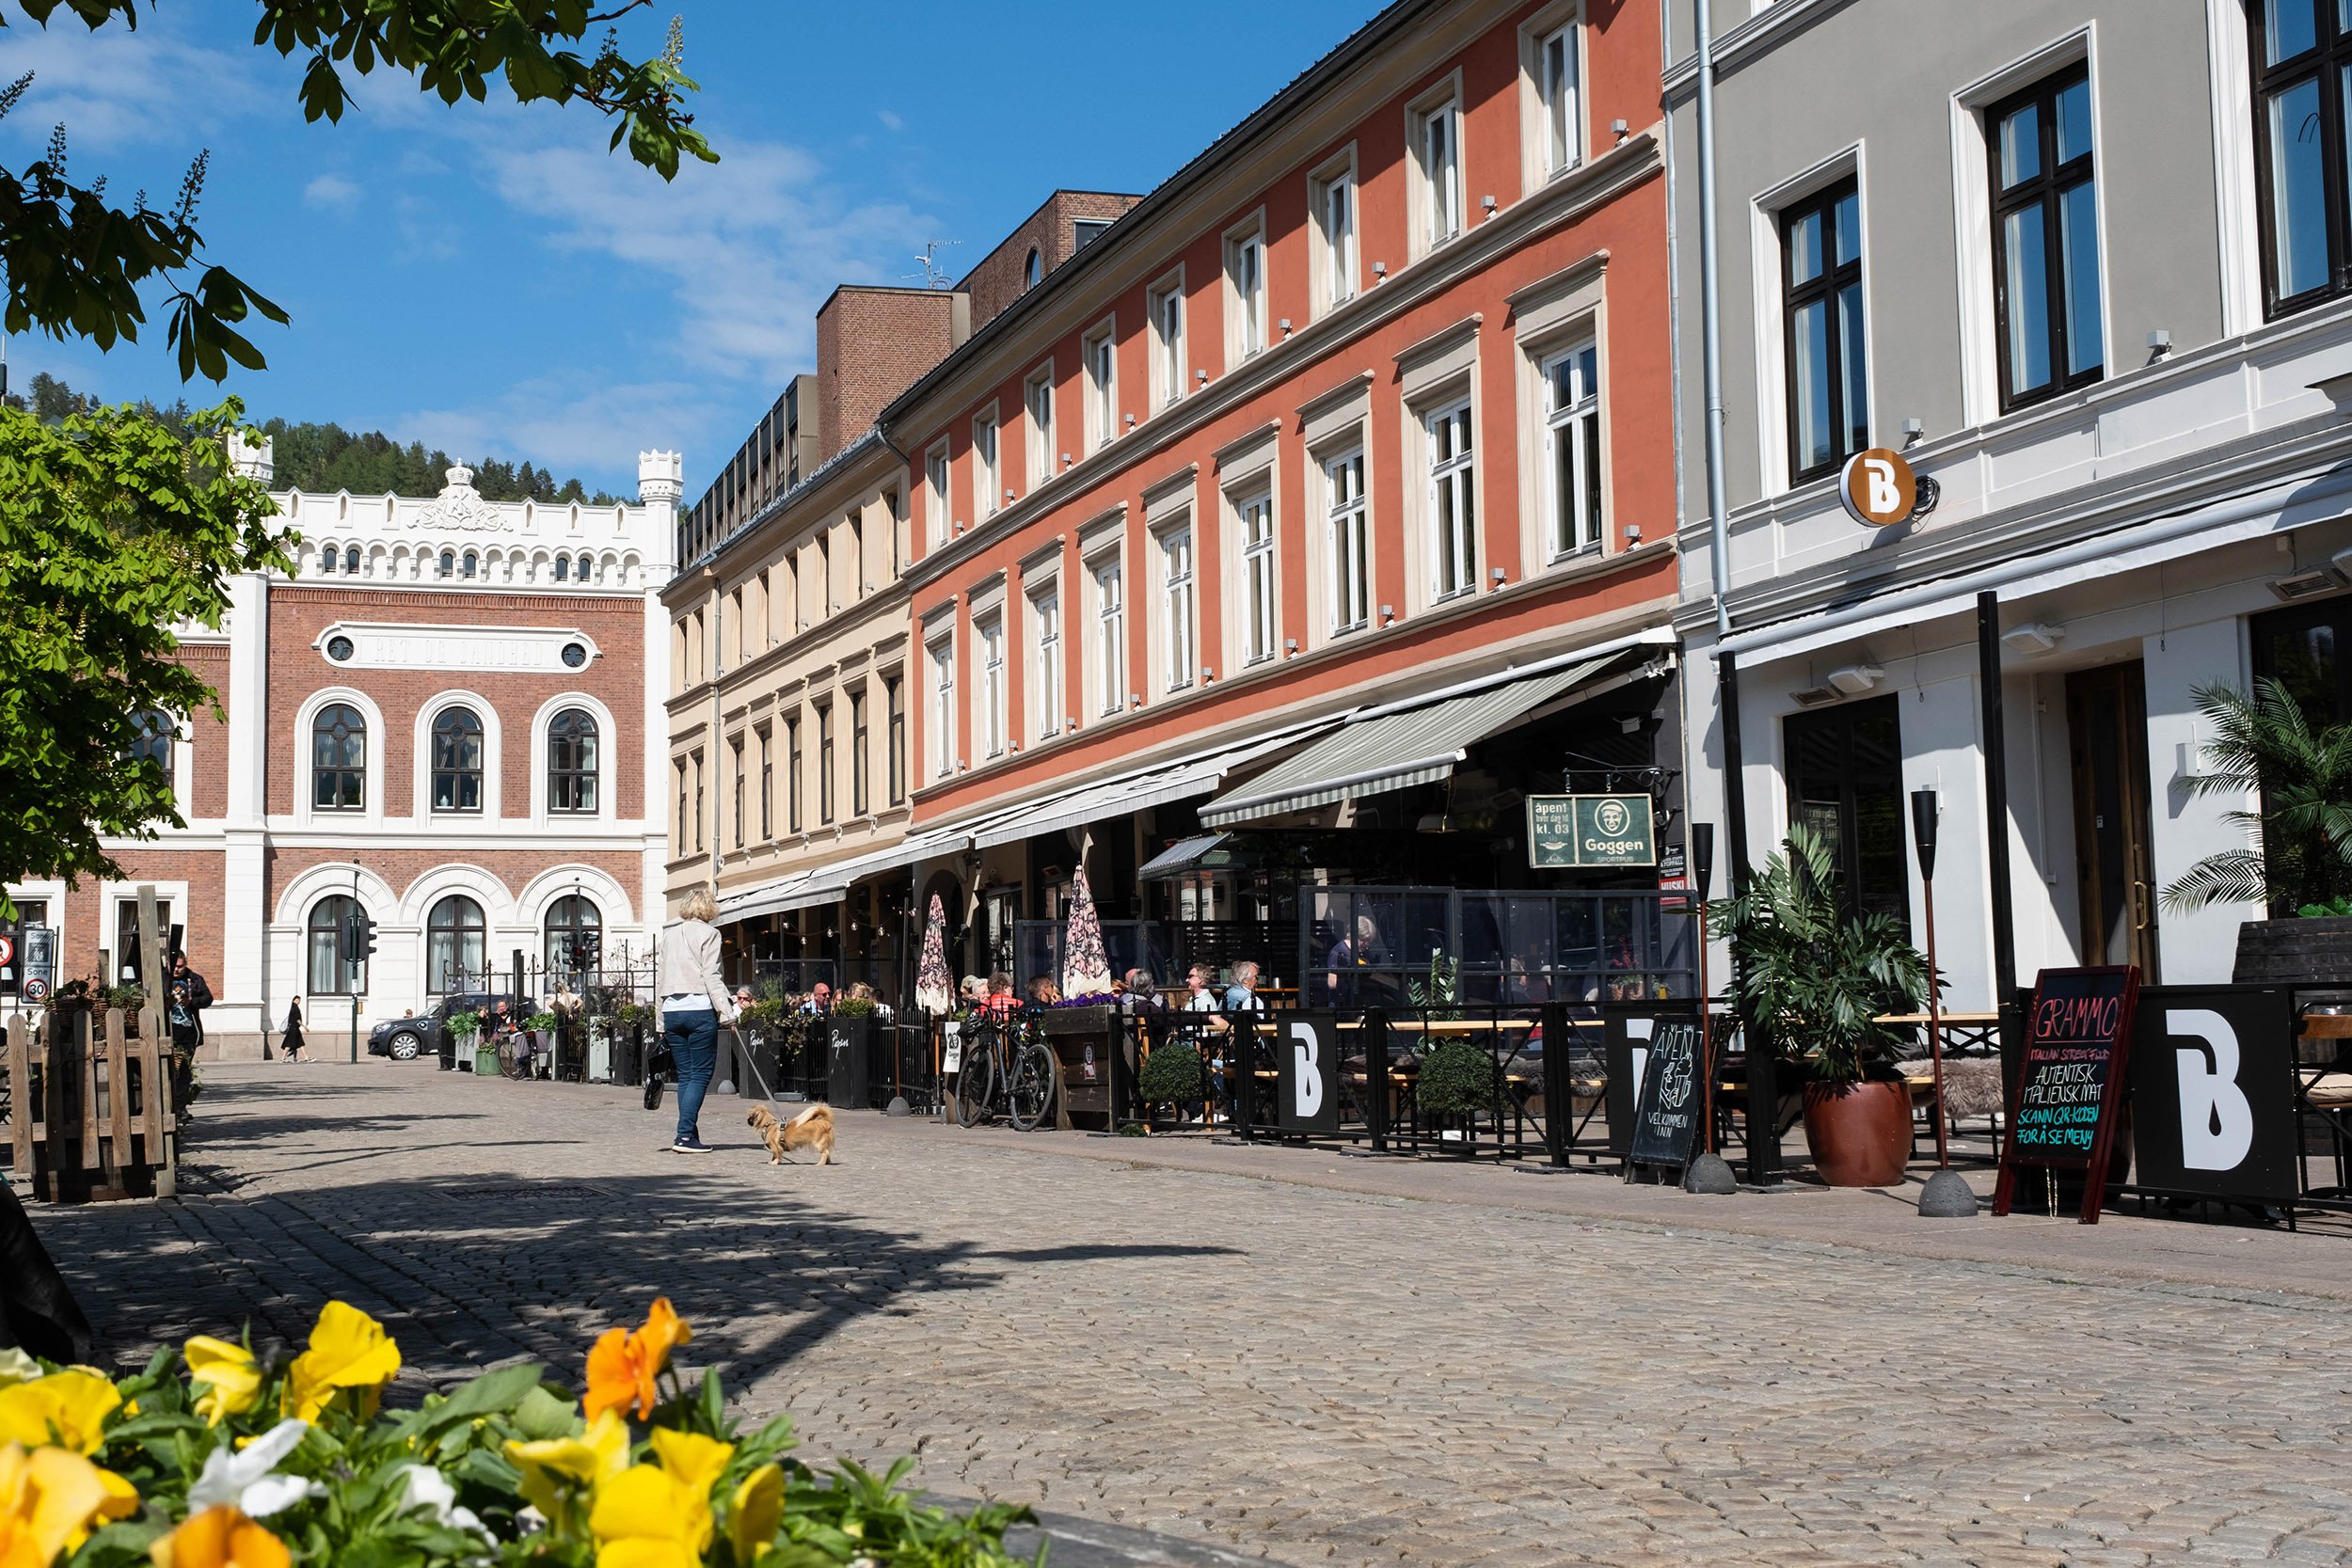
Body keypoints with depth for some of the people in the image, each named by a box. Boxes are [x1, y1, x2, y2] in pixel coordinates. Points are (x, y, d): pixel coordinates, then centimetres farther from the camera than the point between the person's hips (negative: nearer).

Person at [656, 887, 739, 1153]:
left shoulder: (669, 935, 16)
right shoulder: (708, 933, -1)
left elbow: (662, 979, 17)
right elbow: (712, 976, -10)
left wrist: (661, 1022, 20)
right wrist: (726, 1012, -12)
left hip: (672, 1010, 6)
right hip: (700, 1009, -6)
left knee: (685, 1075, 10)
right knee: (700, 1074, -3)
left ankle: (689, 1135, 7)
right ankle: (685, 1135, -13)